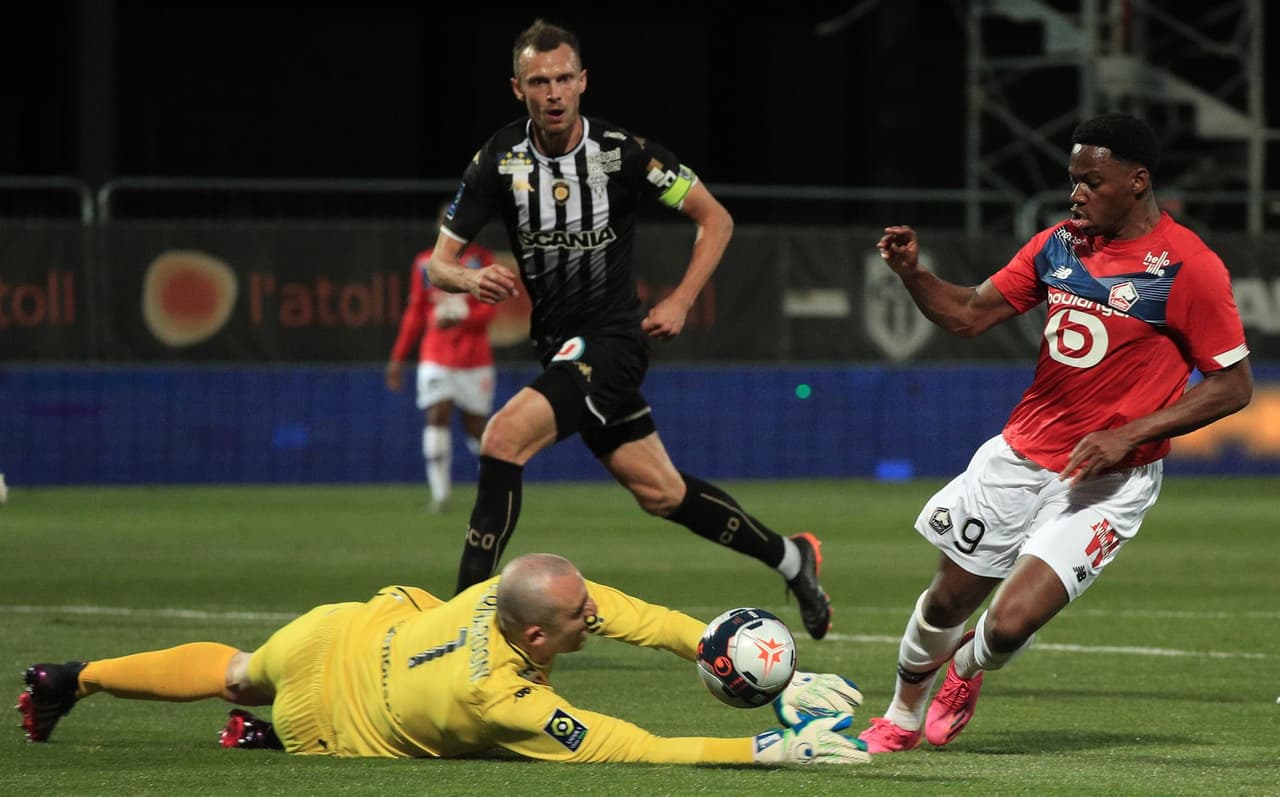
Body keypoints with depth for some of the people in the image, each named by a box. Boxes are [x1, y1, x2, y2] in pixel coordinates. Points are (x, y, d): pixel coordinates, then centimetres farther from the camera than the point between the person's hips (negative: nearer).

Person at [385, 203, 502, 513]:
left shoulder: (482, 260, 1)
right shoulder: (425, 264, 9)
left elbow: (490, 307, -9)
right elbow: (414, 314, 14)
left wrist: (461, 319, -29)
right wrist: (398, 357, 10)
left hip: (474, 357, -1)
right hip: (436, 357, 1)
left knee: (476, 425, 5)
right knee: (437, 415, -15)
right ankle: (440, 494, -16)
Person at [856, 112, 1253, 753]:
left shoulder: (1187, 268, -14)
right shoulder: (1059, 244, 3)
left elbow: (1233, 385, -12)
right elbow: (970, 315, 9)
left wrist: (1128, 434, -19)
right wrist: (911, 274, -11)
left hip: (1107, 480, -5)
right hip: (1019, 457, 5)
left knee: (1010, 622, -16)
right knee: (946, 600, 13)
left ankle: (968, 667, 20)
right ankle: (901, 718, 40)